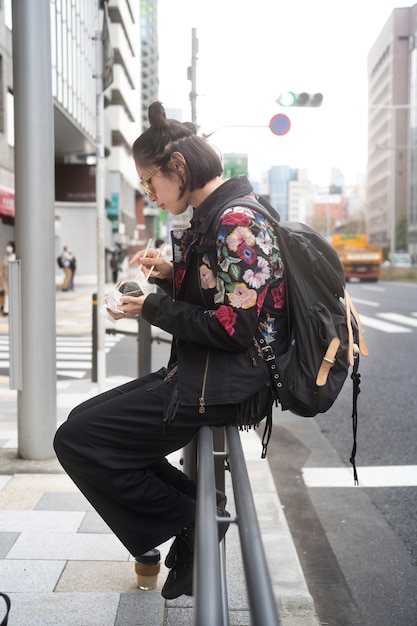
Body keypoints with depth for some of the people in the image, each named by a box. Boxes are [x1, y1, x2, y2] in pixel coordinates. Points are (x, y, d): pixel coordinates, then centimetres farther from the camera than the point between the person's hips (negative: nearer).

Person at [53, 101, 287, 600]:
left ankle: (191, 519, -1)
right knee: (82, 421, 14)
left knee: (76, 441, -10)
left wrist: (154, 308, -13)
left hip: (221, 387, -11)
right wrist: (170, 274, 3)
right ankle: (193, 506, 10)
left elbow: (234, 328, -23)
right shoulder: (211, 217, 13)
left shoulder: (236, 223, -18)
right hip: (197, 373, 11)